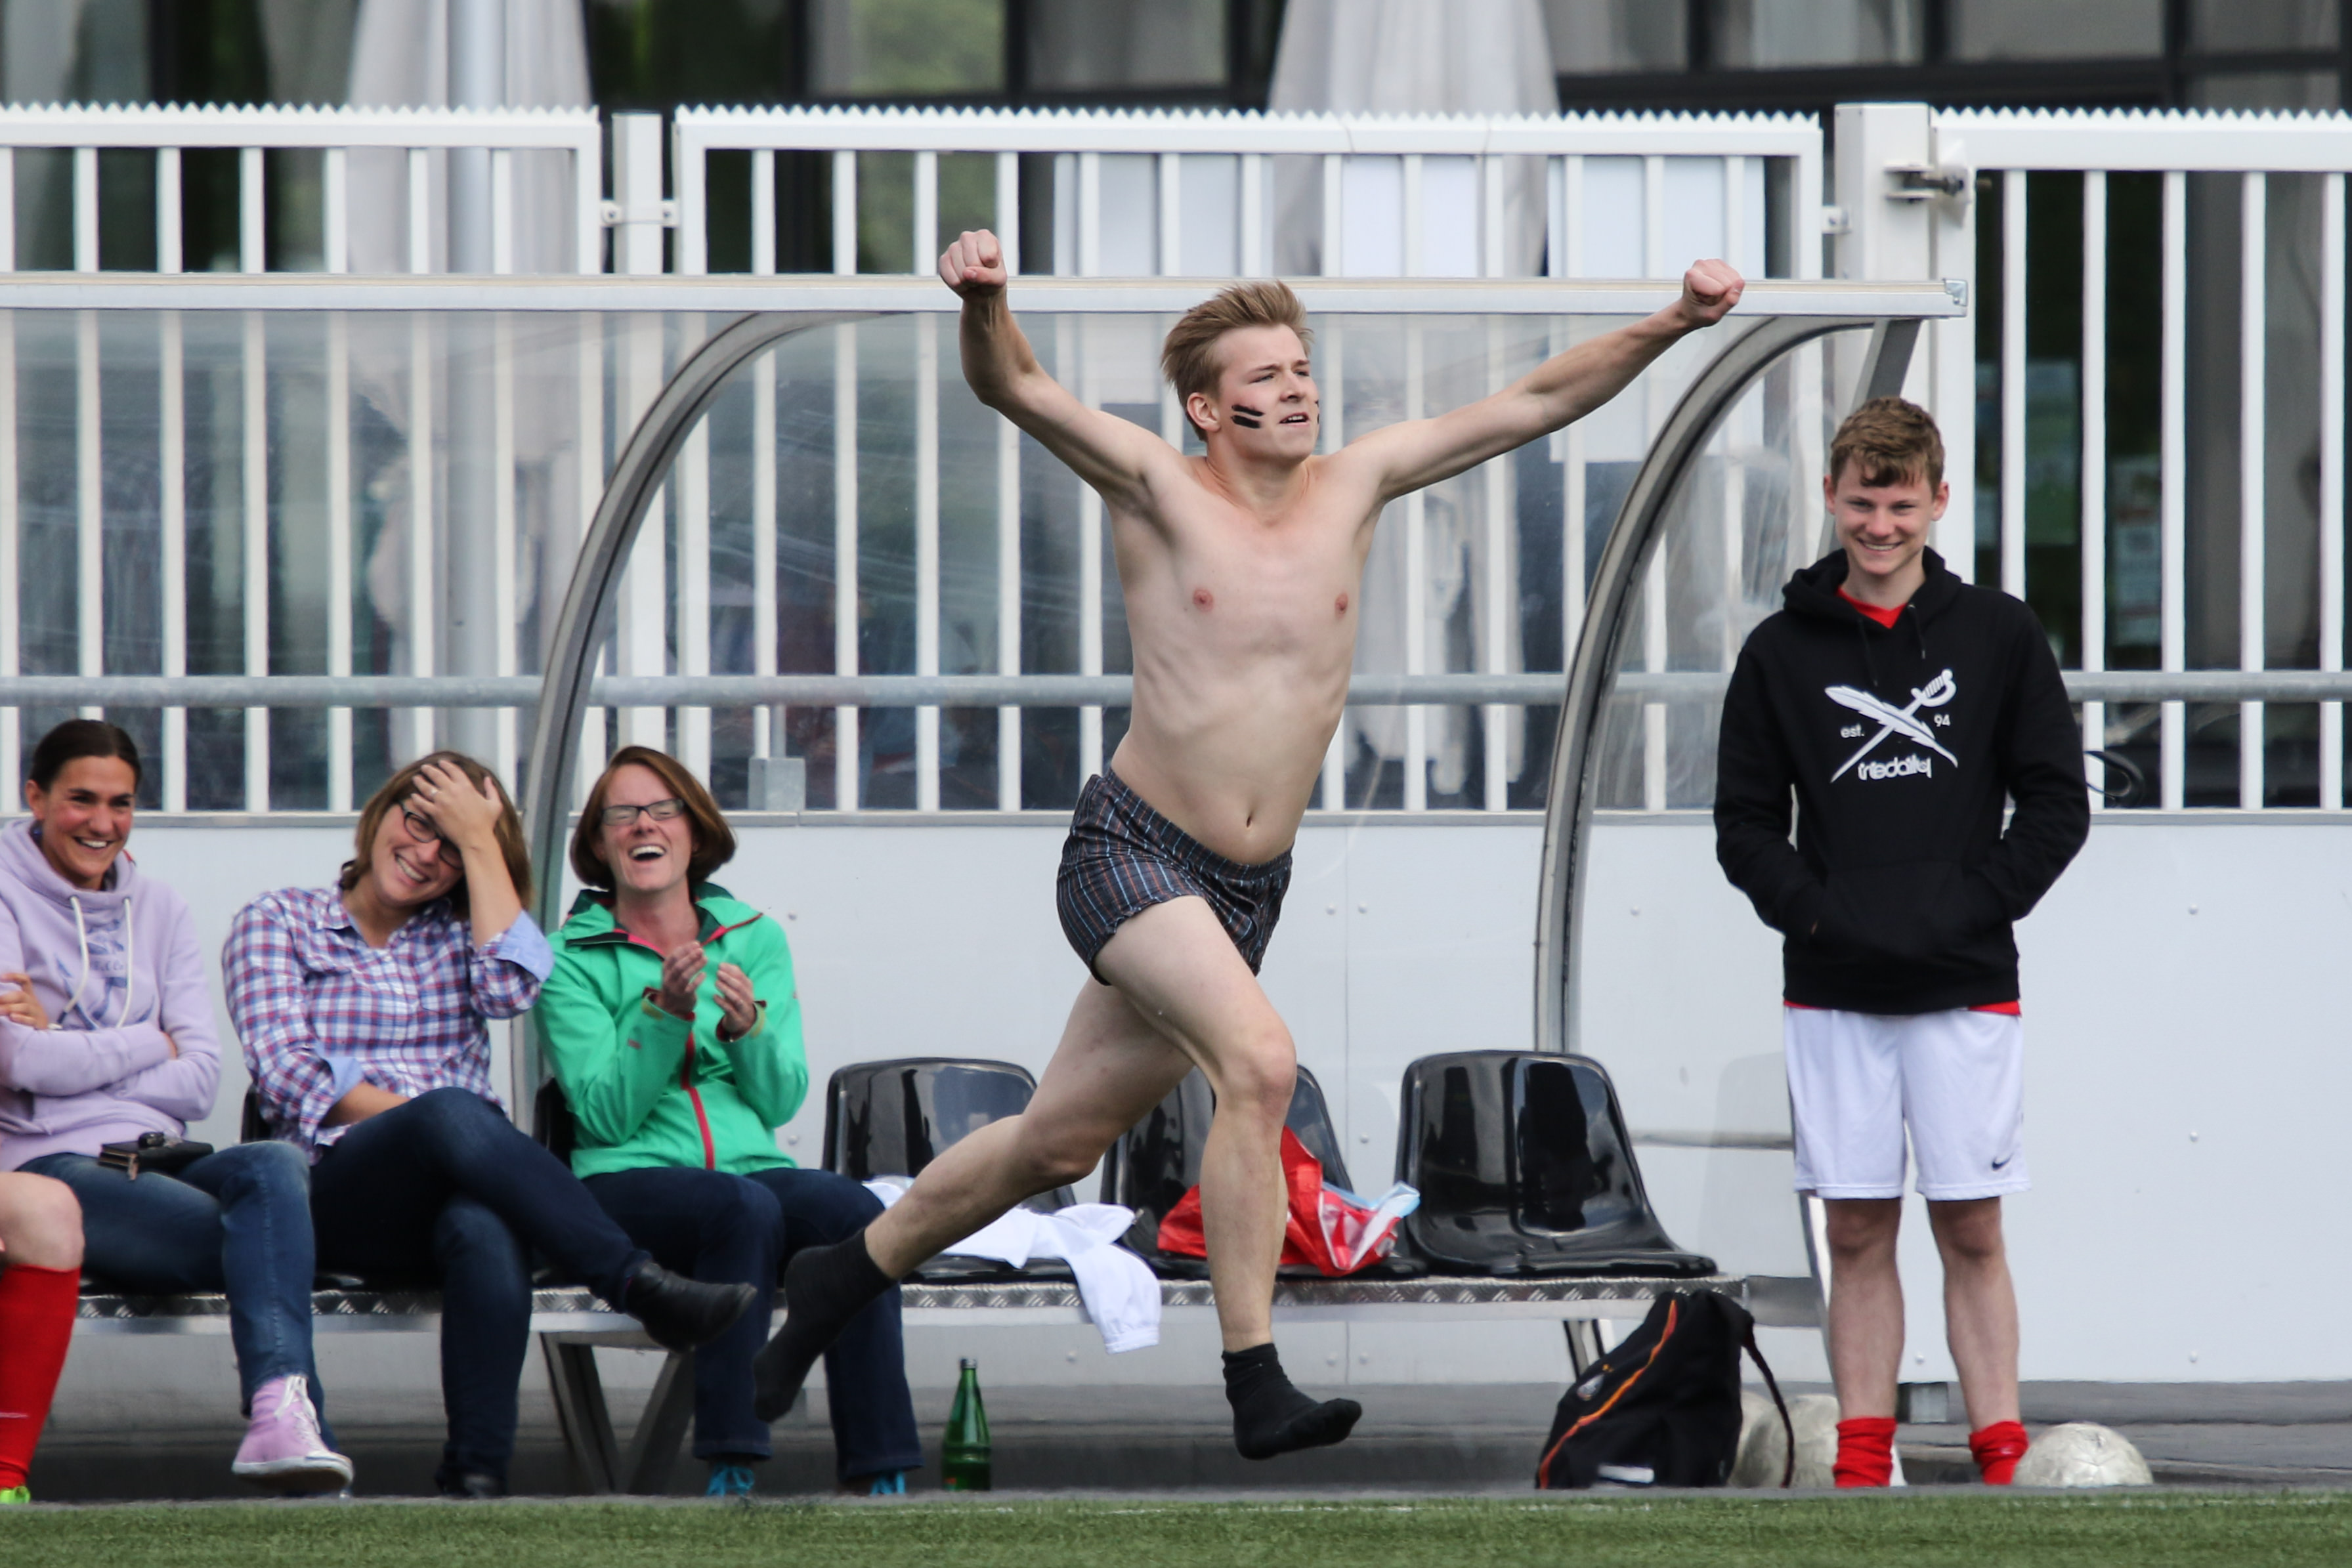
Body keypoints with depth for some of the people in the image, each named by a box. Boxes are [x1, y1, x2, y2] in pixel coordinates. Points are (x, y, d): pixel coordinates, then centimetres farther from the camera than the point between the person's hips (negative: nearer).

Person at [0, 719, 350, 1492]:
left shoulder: (157, 911, 20)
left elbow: (199, 1081, 8)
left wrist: (68, 1050, -3)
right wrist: (147, 1046, 1)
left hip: (156, 1159, 5)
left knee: (276, 1166, -32)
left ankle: (279, 1413, -48)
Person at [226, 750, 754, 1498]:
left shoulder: (459, 933, 25)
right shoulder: (277, 922, 17)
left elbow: (513, 986, 0)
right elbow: (286, 1070, 1)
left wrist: (480, 842, 6)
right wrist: (414, 1116, -10)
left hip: (446, 1194, 2)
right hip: (334, 1193, -2)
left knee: (485, 1227, -39)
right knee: (452, 1112, -38)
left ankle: (476, 1474, -51)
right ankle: (643, 1286, -47)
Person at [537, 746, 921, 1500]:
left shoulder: (755, 940, 17)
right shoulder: (571, 959, 7)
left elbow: (780, 1102, 9)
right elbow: (608, 1114, -4)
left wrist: (747, 1029, -11)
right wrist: (665, 1014, -16)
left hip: (752, 1164, 3)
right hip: (627, 1182, -3)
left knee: (853, 1210, -31)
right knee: (744, 1208, -37)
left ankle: (879, 1478, -37)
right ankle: (730, 1473, -41)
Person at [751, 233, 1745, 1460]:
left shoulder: (1351, 487, 5)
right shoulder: (1158, 487, -7)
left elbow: (1531, 405, 4)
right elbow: (1014, 391, -20)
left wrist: (1672, 326, -6)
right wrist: (982, 303, -41)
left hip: (1248, 889, 5)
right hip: (1130, 853, -5)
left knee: (1059, 1141, 12)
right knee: (1259, 1062, -27)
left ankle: (850, 1270, 33)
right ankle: (1256, 1389, -25)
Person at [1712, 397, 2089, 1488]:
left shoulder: (1997, 637, 4)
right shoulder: (1783, 651, 6)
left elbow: (2057, 803, 4)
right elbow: (1744, 822, 7)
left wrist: (1976, 906, -8)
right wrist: (1812, 909, -8)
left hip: (1965, 988, -1)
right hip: (1832, 989, 1)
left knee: (1972, 1232, -1)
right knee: (1857, 1234, 2)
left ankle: (2000, 1457, 0)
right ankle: (1862, 1462, 4)